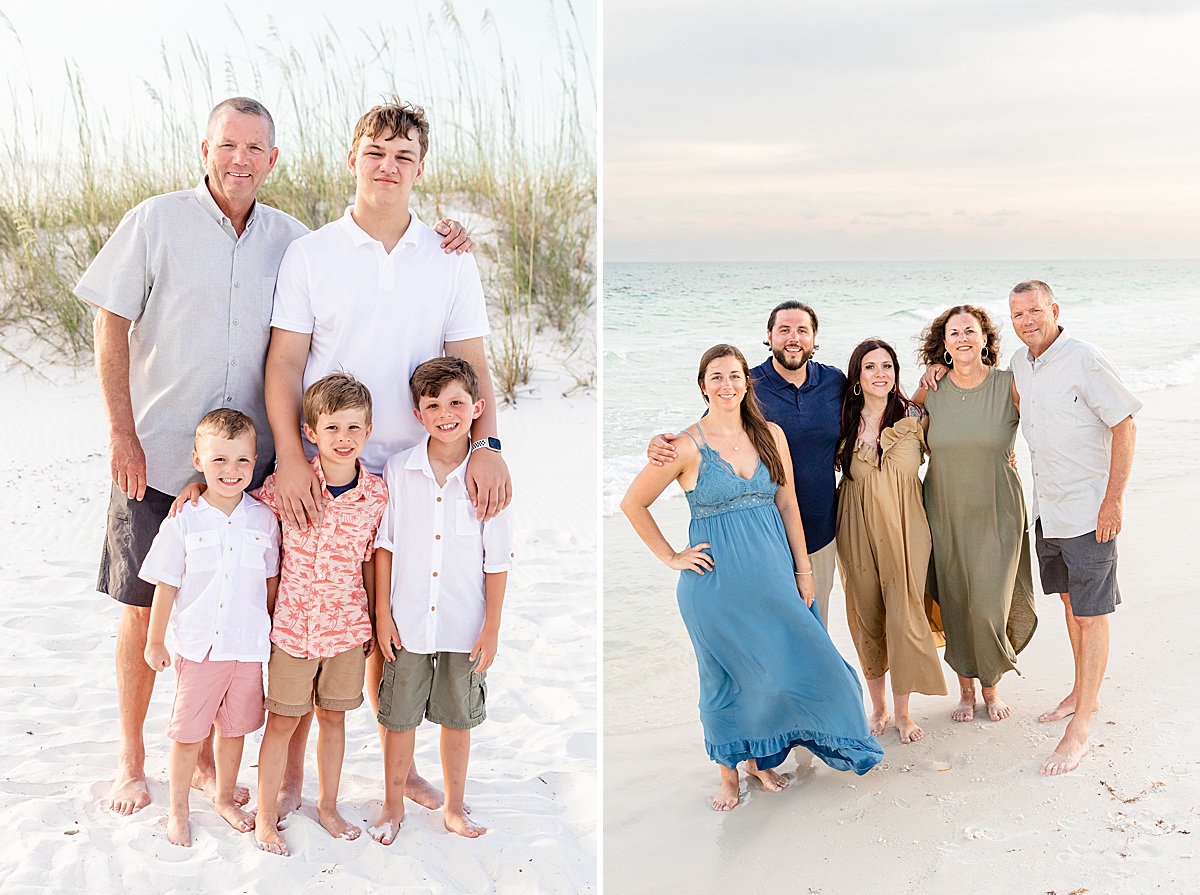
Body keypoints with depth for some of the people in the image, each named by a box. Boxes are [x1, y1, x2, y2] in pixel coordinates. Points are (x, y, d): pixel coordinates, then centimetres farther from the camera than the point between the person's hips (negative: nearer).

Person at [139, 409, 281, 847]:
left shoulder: (263, 519, -1)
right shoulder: (183, 520, -8)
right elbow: (166, 585, -3)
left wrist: (272, 627, 14)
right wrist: (155, 642, 1)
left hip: (248, 644, 2)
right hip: (198, 646, -2)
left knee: (234, 727, 16)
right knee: (188, 733, 6)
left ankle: (225, 798, 36)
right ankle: (178, 809, 25)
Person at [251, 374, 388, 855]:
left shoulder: (377, 494, -7)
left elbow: (369, 562, 3)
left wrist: (373, 623, 8)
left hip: (347, 627, 2)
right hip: (292, 622, -1)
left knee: (333, 718, 16)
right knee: (282, 721, 8)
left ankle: (328, 806, 34)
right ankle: (266, 816, 24)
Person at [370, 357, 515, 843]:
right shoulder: (399, 470, -4)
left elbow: (497, 561, -3)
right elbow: (385, 545, 1)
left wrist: (492, 629, -3)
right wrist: (382, 615, -1)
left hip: (465, 626, 0)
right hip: (407, 621, 0)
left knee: (458, 719, 13)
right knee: (399, 717, 12)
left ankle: (454, 807, 32)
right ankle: (393, 805, 32)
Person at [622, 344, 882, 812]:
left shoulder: (770, 435, 2)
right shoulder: (687, 446, -11)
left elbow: (787, 504, 7)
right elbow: (632, 503, -5)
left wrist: (803, 569, 6)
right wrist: (671, 557, -4)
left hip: (771, 570, 4)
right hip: (716, 577, -3)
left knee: (774, 664, 7)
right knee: (726, 676, 8)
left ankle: (759, 759, 30)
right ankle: (729, 771, 27)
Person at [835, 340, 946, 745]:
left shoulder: (914, 417, -2)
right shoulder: (845, 422, -3)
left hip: (904, 530, -1)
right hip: (858, 532, 1)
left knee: (904, 618, -3)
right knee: (867, 619, 9)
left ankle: (903, 711, 15)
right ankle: (878, 707, 26)